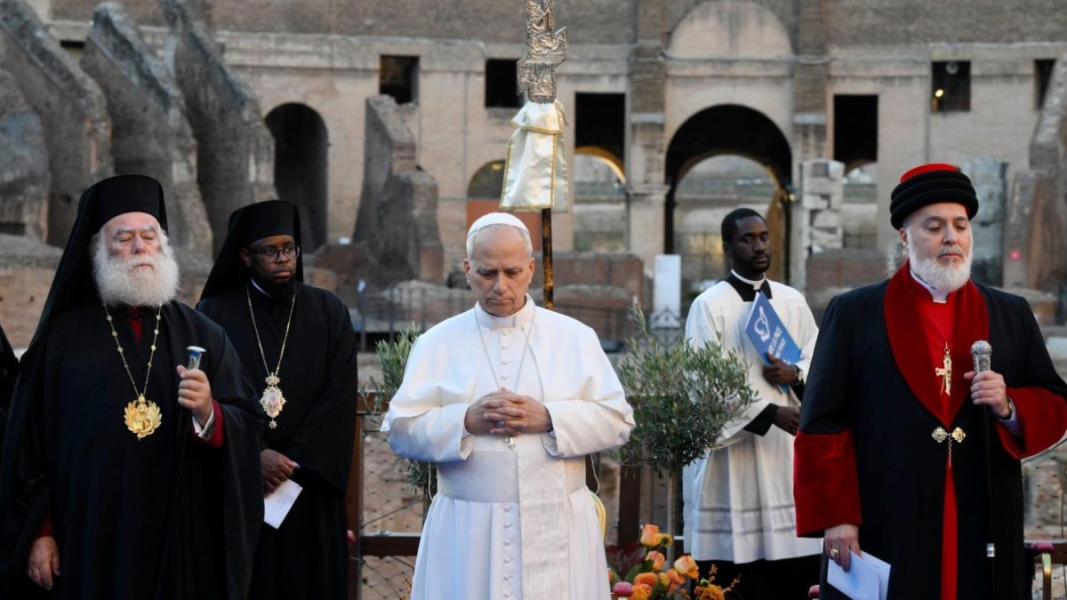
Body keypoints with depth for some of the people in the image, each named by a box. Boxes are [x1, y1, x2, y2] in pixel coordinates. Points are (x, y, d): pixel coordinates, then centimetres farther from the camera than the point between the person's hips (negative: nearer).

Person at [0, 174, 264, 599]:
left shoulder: (203, 336, 8)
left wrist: (209, 414, -19)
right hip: (90, 544, -1)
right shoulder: (63, 337, 4)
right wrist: (38, 532, -4)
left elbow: (249, 426, 2)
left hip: (183, 542, 1)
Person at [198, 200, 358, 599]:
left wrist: (293, 463, -12)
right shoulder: (214, 313, 2)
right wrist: (253, 456, -16)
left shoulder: (330, 314, 6)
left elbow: (339, 399, -2)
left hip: (310, 492, 1)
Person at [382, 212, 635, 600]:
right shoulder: (437, 344, 8)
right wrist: (466, 422, -14)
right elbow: (400, 430, 2)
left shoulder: (576, 338, 9)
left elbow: (617, 421, 3)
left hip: (556, 529, 0)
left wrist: (548, 419, -12)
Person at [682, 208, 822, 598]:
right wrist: (771, 414, -21)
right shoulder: (709, 306, -5)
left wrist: (794, 375, -9)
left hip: (788, 454, 5)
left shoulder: (793, 302, 12)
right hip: (734, 459, -5)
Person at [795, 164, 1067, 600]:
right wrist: (835, 517, -8)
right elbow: (822, 425, 0)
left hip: (984, 537, 3)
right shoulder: (853, 314, 5)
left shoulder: (1011, 316, 14)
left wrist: (1010, 408, -6)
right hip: (884, 536, -2)